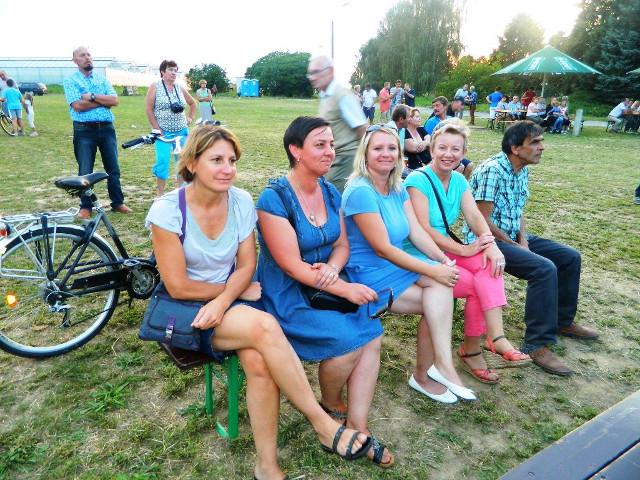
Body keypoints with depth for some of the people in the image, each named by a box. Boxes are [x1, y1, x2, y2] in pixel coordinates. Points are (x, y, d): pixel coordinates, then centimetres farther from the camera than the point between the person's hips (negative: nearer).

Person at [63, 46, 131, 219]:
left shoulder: (102, 79, 12)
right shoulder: (70, 80, 0)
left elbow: (114, 100, -3)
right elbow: (78, 105, -14)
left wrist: (92, 97, -12)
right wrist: (103, 100, -8)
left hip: (106, 128, 3)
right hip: (84, 130, -3)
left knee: (113, 168, 8)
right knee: (85, 171, 2)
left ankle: (117, 202, 19)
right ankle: (86, 207, 14)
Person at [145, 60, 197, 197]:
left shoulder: (180, 88, 9)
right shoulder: (155, 87, -2)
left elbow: (192, 103, 25)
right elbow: (148, 108, -6)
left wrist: (191, 117, 14)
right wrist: (156, 128, -11)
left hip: (181, 131, 4)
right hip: (163, 132, -4)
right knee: (163, 162, -11)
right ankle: (160, 194, 1)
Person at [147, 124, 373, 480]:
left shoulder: (242, 201, -3)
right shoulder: (167, 210, -14)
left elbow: (247, 266, -1)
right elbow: (178, 287, -13)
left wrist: (224, 300, -20)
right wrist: (237, 291, -7)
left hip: (230, 304, 4)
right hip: (187, 312, -3)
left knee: (258, 360, -29)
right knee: (264, 325, -32)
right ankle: (323, 425, -16)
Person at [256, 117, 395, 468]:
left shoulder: (330, 192, 5)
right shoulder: (274, 199, -17)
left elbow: (342, 245, 9)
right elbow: (291, 266, -20)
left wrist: (332, 268, -14)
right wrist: (346, 290, -20)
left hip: (325, 287, 7)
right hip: (286, 296, -6)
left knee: (372, 334, -15)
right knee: (348, 340, -22)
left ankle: (357, 427, -2)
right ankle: (330, 407, 10)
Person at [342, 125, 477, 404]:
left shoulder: (398, 187, 8)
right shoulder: (360, 191, -18)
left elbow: (417, 231, 3)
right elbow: (382, 248, -20)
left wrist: (442, 259, -15)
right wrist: (432, 271, -21)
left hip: (397, 265, 7)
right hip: (370, 277, -7)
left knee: (440, 288, -18)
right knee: (439, 301, -17)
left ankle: (425, 374, -9)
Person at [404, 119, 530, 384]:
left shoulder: (459, 181, 10)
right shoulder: (418, 180, -13)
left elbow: (474, 216, -2)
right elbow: (424, 229, -20)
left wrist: (491, 245, -22)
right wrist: (464, 250, -21)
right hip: (418, 256, -6)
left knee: (490, 265, -22)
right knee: (480, 285, -20)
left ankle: (484, 343, -24)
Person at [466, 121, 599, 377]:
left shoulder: (523, 170, 8)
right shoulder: (492, 170, -21)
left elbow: (518, 212, 16)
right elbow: (482, 222, -23)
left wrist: (523, 240, -2)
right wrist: (516, 247, -13)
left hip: (513, 236, 10)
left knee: (570, 258, 8)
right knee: (544, 269, -28)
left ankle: (562, 321, 26)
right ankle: (537, 345, -17)